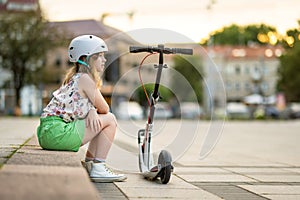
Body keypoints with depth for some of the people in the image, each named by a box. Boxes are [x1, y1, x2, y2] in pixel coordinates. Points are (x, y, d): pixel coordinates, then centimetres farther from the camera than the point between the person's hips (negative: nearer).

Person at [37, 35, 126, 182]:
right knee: (110, 120, -3)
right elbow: (104, 109, -3)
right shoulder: (85, 79, -8)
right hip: (58, 132, -10)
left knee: (96, 121, 24)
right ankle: (98, 168, 0)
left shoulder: (74, 77, 21)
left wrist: (92, 111, -3)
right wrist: (93, 111, 19)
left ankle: (88, 163, 25)